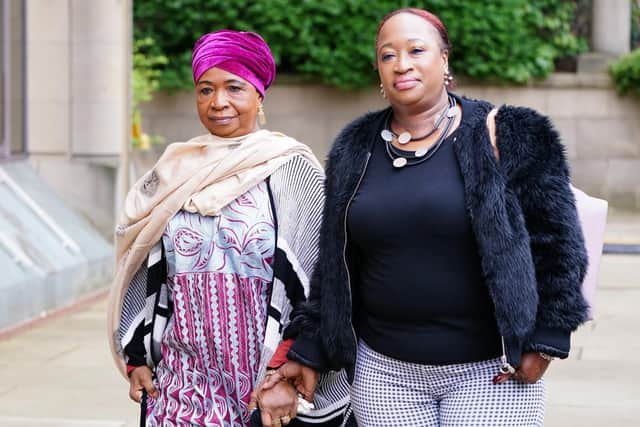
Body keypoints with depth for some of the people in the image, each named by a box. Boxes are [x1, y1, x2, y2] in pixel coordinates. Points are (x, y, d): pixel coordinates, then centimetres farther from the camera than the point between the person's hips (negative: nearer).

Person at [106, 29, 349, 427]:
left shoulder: (293, 170, -5)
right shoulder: (175, 173, 7)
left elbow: (316, 286, -10)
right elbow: (148, 275, 15)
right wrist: (137, 357, 12)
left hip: (268, 379, -3)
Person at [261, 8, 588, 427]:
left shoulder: (507, 136, -6)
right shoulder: (356, 151, 6)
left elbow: (556, 243, -5)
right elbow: (334, 263, 11)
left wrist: (544, 341, -10)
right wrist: (310, 352, 9)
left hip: (491, 371, -3)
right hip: (384, 370, 3)